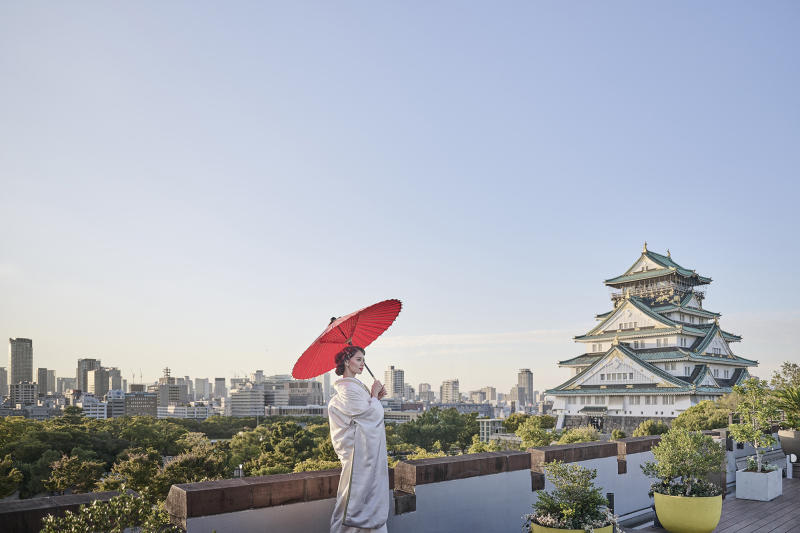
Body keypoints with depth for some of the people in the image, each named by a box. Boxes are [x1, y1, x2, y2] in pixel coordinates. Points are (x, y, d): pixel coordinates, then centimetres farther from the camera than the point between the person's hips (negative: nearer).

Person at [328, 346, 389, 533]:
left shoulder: (355, 385, 12)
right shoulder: (348, 389, -20)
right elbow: (373, 414, -22)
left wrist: (375, 398, 6)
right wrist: (374, 395, -8)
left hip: (367, 450, 10)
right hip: (362, 452, -10)